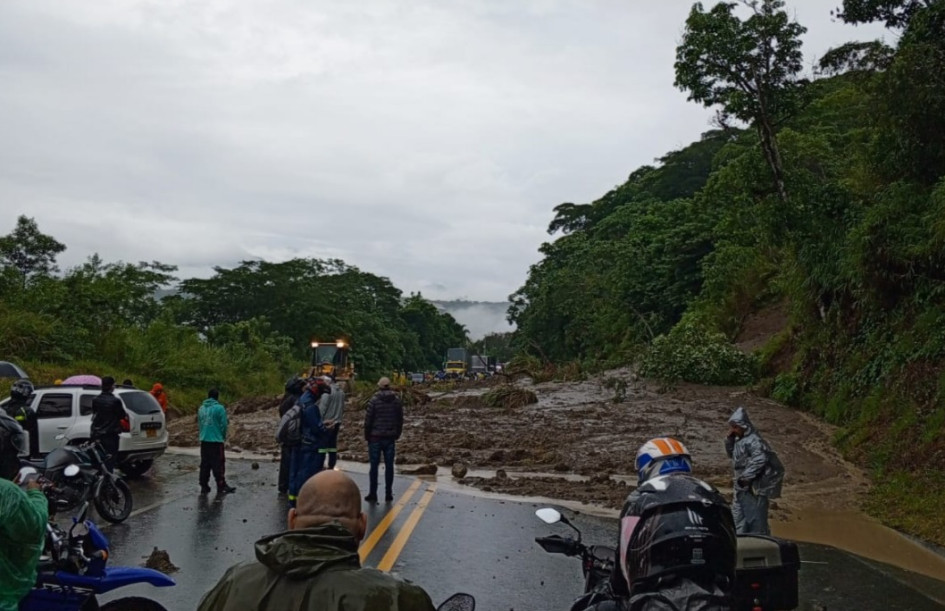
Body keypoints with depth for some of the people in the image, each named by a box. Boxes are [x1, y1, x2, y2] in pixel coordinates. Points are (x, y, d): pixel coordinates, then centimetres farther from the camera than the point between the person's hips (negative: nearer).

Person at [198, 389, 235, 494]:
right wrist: (223, 436, 7)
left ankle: (204, 486, 13)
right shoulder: (219, 408, -11)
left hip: (204, 440, 6)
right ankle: (221, 486, 0)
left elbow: (199, 422, 13)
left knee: (205, 464, 11)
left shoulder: (201, 408, 8)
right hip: (216, 440, -6)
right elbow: (223, 424, -10)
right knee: (218, 464, -1)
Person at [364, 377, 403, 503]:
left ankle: (373, 494, 6)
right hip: (390, 438, 3)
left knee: (374, 466, 3)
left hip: (376, 437, -3)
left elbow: (368, 420, -8)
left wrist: (367, 436, 4)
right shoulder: (397, 400, 2)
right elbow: (400, 420, 6)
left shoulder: (374, 400, -10)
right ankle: (388, 494, 10)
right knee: (389, 466, 8)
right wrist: (397, 435, 14)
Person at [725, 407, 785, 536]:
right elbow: (731, 454, 23)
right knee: (738, 518, 16)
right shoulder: (739, 440, 11)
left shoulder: (753, 440, -18)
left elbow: (760, 459, -28)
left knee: (755, 518, -3)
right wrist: (729, 439, 6)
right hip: (742, 487, 10)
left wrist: (746, 476, -26)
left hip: (753, 487, -10)